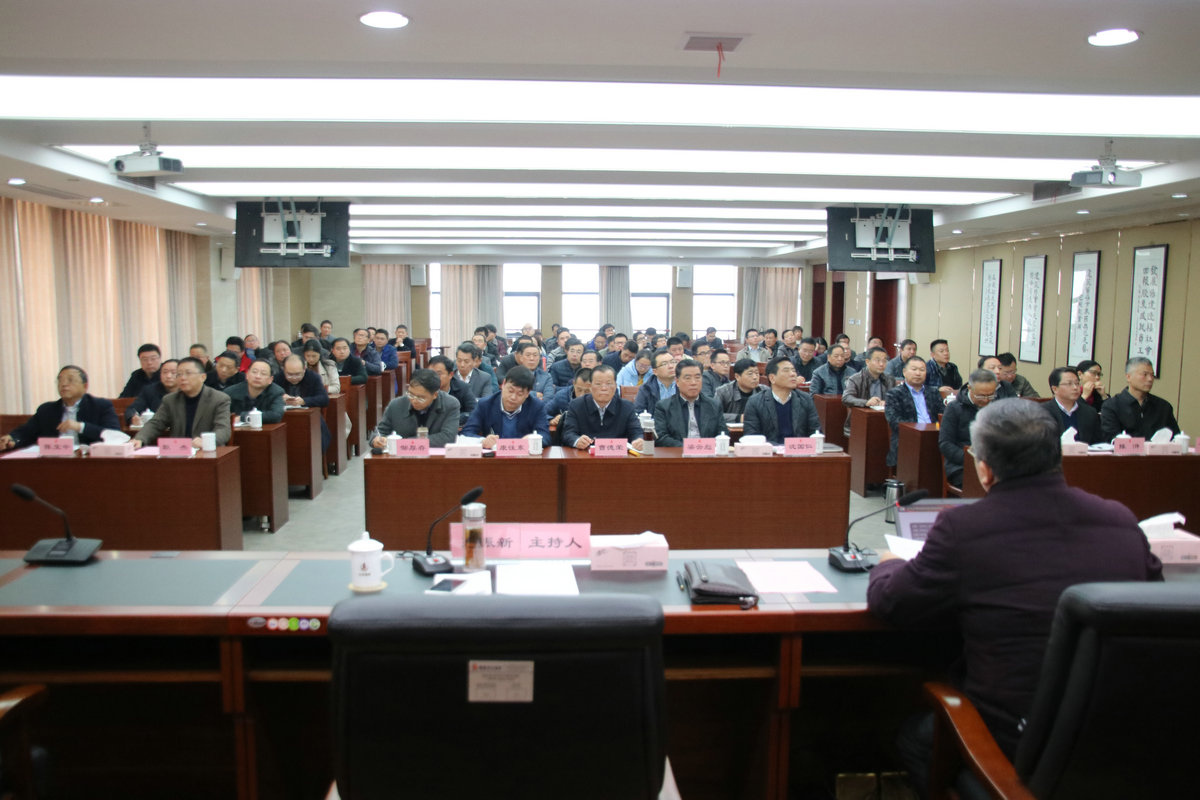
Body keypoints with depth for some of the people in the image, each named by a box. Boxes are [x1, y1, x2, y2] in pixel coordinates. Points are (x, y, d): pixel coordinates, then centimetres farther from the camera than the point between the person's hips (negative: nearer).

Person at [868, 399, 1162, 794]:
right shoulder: (1122, 521, -4)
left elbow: (888, 602, -5)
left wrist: (887, 565, 19)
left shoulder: (962, 528, -17)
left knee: (915, 733, 23)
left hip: (1016, 746, -5)